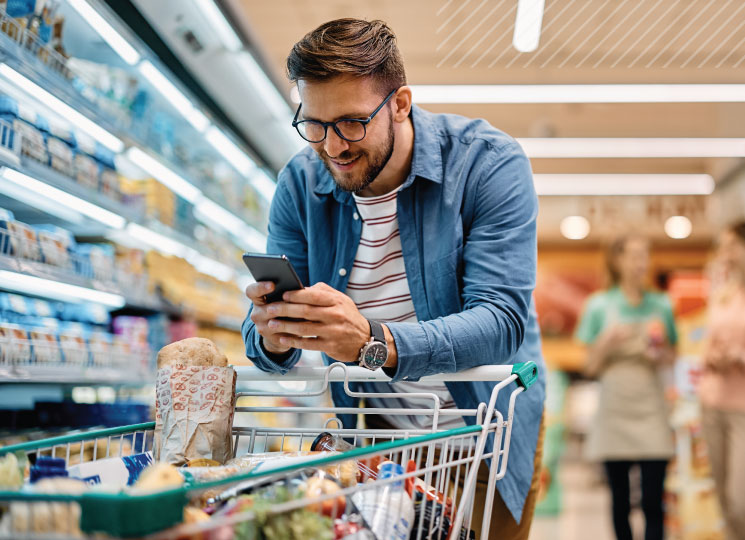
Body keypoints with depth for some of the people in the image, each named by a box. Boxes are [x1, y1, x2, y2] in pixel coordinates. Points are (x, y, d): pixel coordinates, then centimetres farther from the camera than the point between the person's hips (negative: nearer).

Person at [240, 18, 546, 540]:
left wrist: (375, 342, -46)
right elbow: (263, 340, -7)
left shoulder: (488, 162, -20)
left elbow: (502, 323, -29)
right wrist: (272, 337, -33)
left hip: (484, 435, -2)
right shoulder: (299, 183, -8)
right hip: (367, 430, 2)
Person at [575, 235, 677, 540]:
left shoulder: (661, 305, 6)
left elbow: (671, 357, 15)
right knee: (620, 501, 6)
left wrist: (660, 353, -7)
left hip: (651, 410, 1)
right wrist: (607, 342, -16)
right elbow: (592, 366, 2)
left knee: (653, 502, -5)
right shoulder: (599, 306, 1)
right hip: (615, 411, -1)